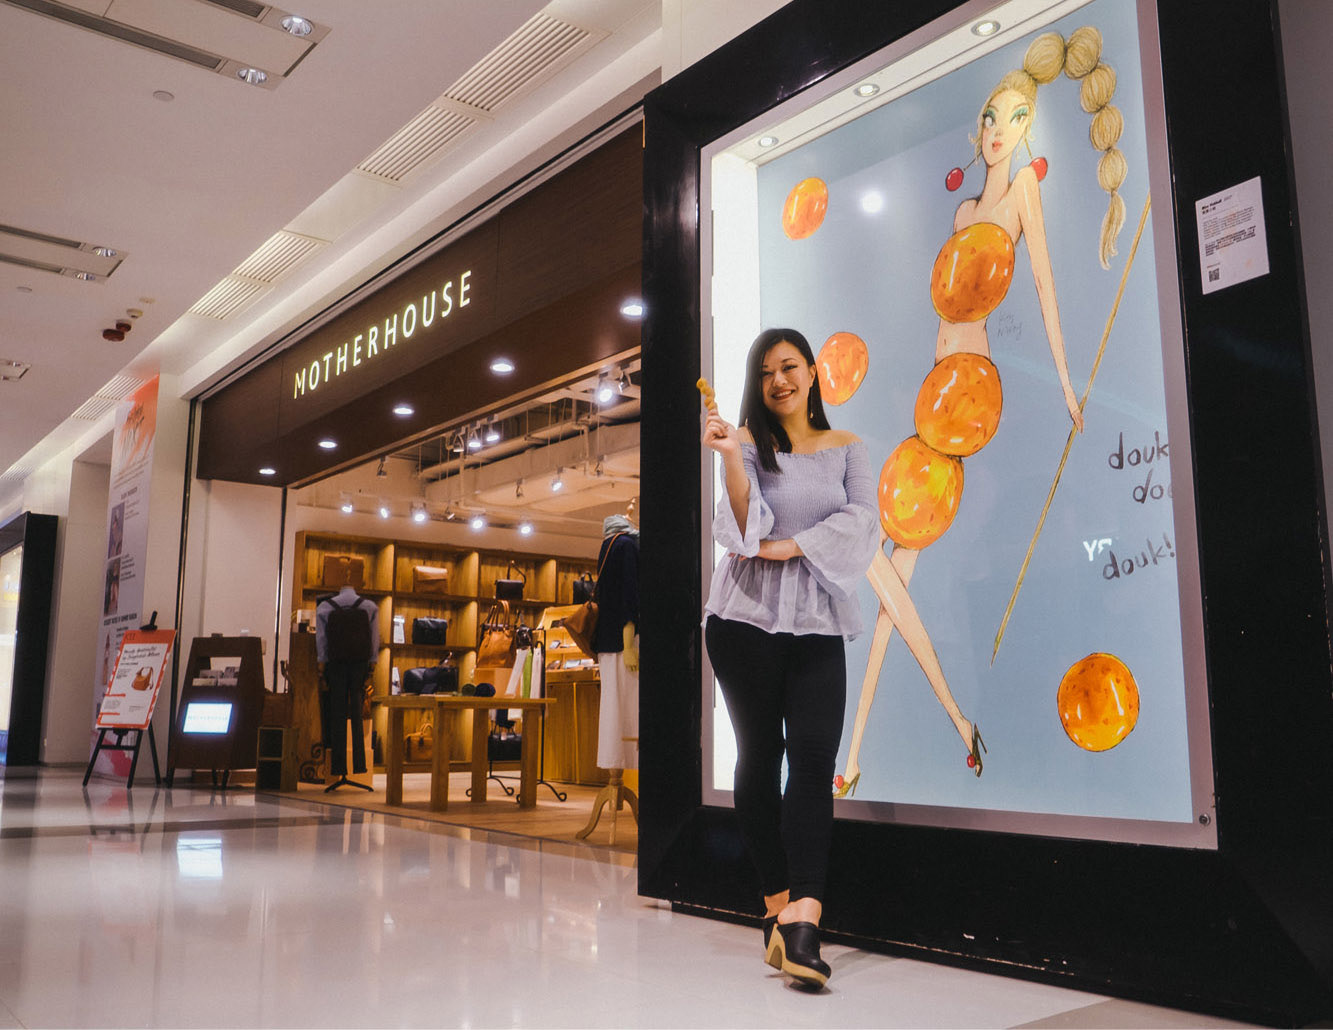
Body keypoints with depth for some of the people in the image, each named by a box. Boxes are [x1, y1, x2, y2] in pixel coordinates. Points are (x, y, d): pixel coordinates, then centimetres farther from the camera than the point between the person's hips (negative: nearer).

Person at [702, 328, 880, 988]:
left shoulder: (847, 449, 13)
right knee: (760, 755, 1)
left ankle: (801, 921, -18)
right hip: (746, 618, -1)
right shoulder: (751, 444, 7)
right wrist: (730, 458, -21)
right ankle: (779, 904, 10)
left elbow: (861, 521, -1)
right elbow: (744, 530, -8)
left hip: (817, 624, 1)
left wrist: (792, 545, -10)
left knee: (813, 757, -12)